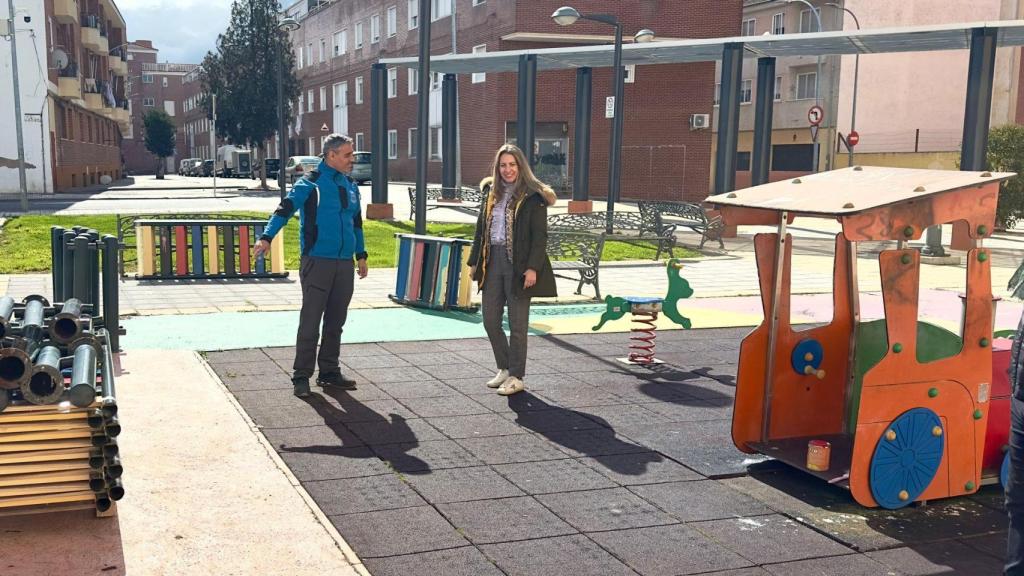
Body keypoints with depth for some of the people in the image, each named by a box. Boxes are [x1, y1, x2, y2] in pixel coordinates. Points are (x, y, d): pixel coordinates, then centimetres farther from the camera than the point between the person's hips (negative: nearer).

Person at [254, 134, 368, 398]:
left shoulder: (351, 186, 14)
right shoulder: (311, 183, -7)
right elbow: (285, 209, -18)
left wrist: (361, 255, 24)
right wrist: (267, 237, -33)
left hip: (344, 264, 6)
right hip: (317, 262, -6)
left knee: (335, 322, 11)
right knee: (310, 321, -4)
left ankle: (329, 371, 21)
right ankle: (301, 376, 4)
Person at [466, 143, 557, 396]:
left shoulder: (533, 197, -7)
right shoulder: (492, 194, 12)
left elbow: (540, 235, -10)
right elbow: (481, 229, 16)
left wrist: (533, 268, -18)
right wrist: (474, 262, 13)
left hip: (518, 264, -6)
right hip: (492, 262, 6)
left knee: (517, 324, 1)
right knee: (490, 320, 9)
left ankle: (516, 377, 13)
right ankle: (504, 368, 26)